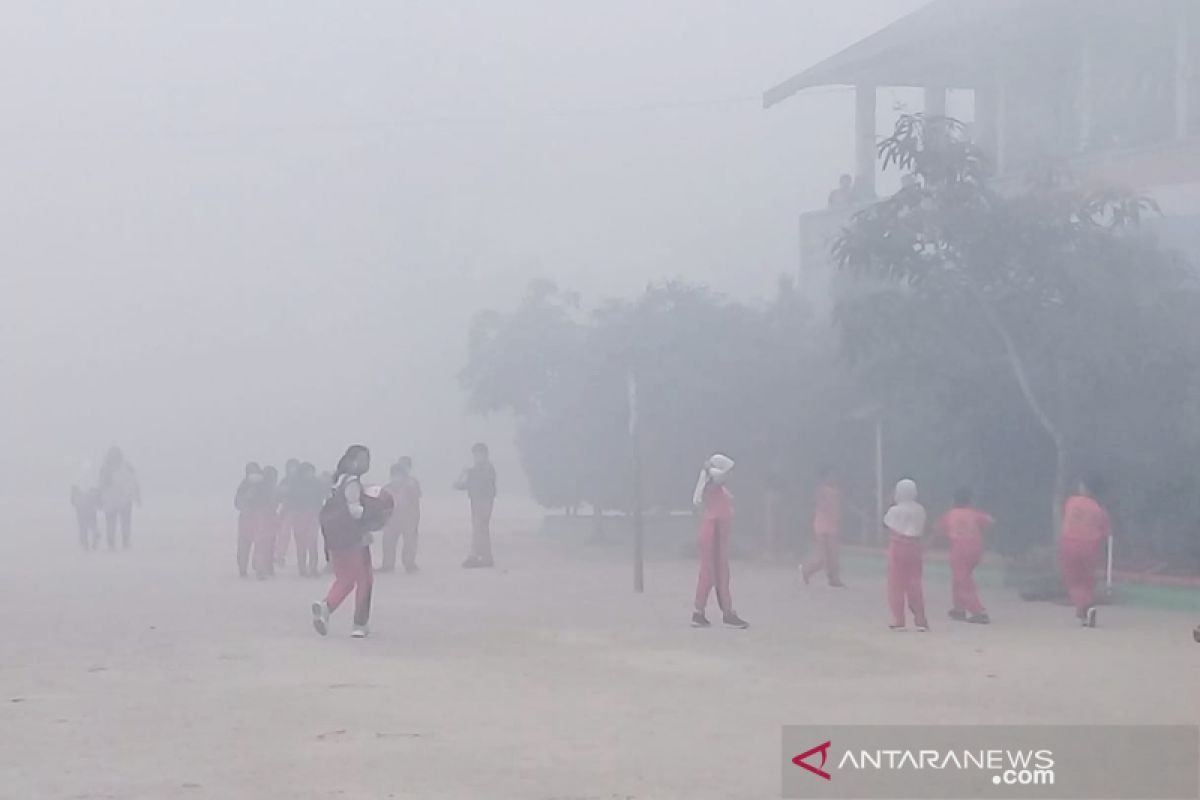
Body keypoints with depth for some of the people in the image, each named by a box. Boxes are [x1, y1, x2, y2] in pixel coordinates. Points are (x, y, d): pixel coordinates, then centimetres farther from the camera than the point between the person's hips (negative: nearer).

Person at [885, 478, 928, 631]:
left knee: (896, 585, 4)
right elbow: (922, 531, 4)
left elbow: (886, 524, 2)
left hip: (897, 547, -3)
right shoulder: (920, 510, -1)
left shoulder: (894, 511, -12)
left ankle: (899, 621, 3)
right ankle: (920, 620, 8)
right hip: (914, 547, 3)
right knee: (914, 584, 10)